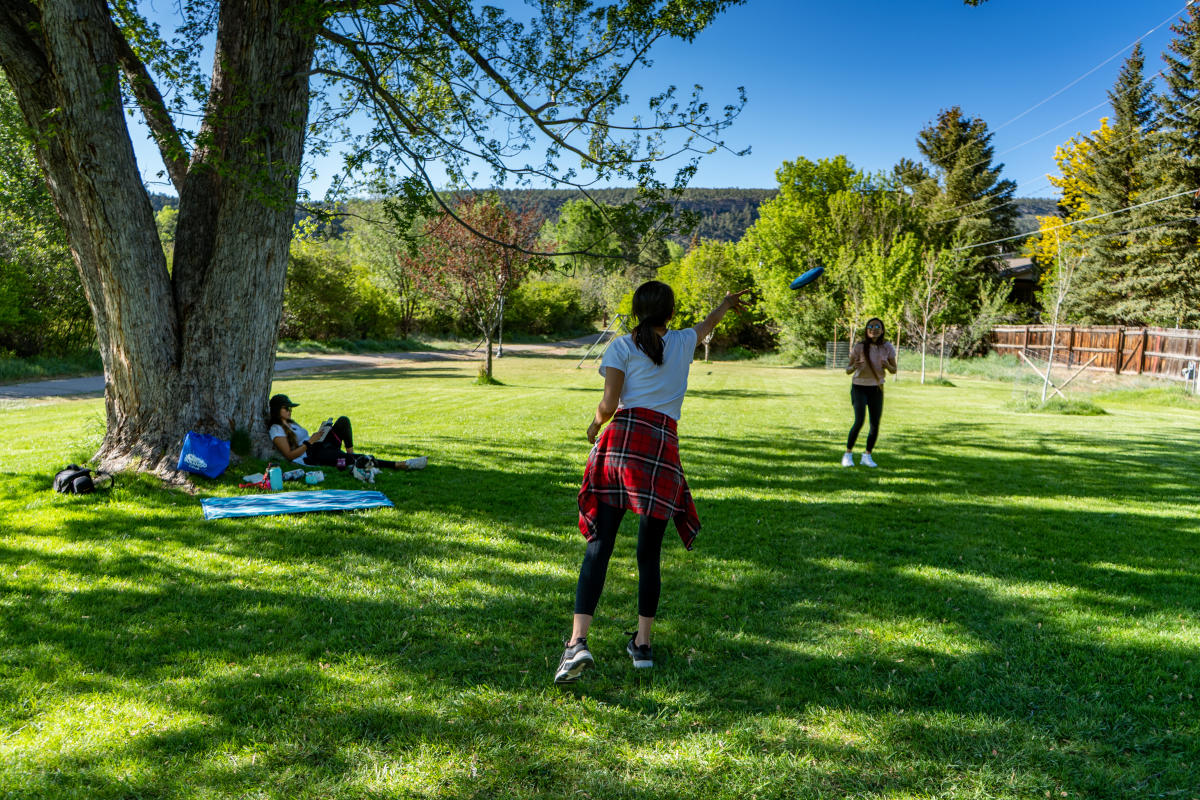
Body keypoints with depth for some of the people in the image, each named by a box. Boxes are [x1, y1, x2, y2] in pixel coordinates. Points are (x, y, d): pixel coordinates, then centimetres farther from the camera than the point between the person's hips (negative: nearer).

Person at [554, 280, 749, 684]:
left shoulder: (622, 346, 9)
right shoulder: (683, 342, 18)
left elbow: (608, 404, 0)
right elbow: (708, 324, 41)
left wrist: (596, 424, 21)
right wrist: (728, 303, 62)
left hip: (622, 440, -2)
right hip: (664, 449, 2)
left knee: (599, 547, -5)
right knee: (649, 553, 11)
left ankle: (578, 641, -16)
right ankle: (642, 644, 17)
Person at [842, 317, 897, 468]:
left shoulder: (887, 347, -4)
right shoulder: (859, 347, -12)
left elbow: (894, 371, 4)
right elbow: (848, 371, -8)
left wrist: (887, 365, -19)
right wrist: (854, 367, -31)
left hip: (877, 389, 3)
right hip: (859, 387, -3)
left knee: (875, 424, 1)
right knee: (859, 421, -15)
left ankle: (867, 456, 17)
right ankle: (848, 453, 2)